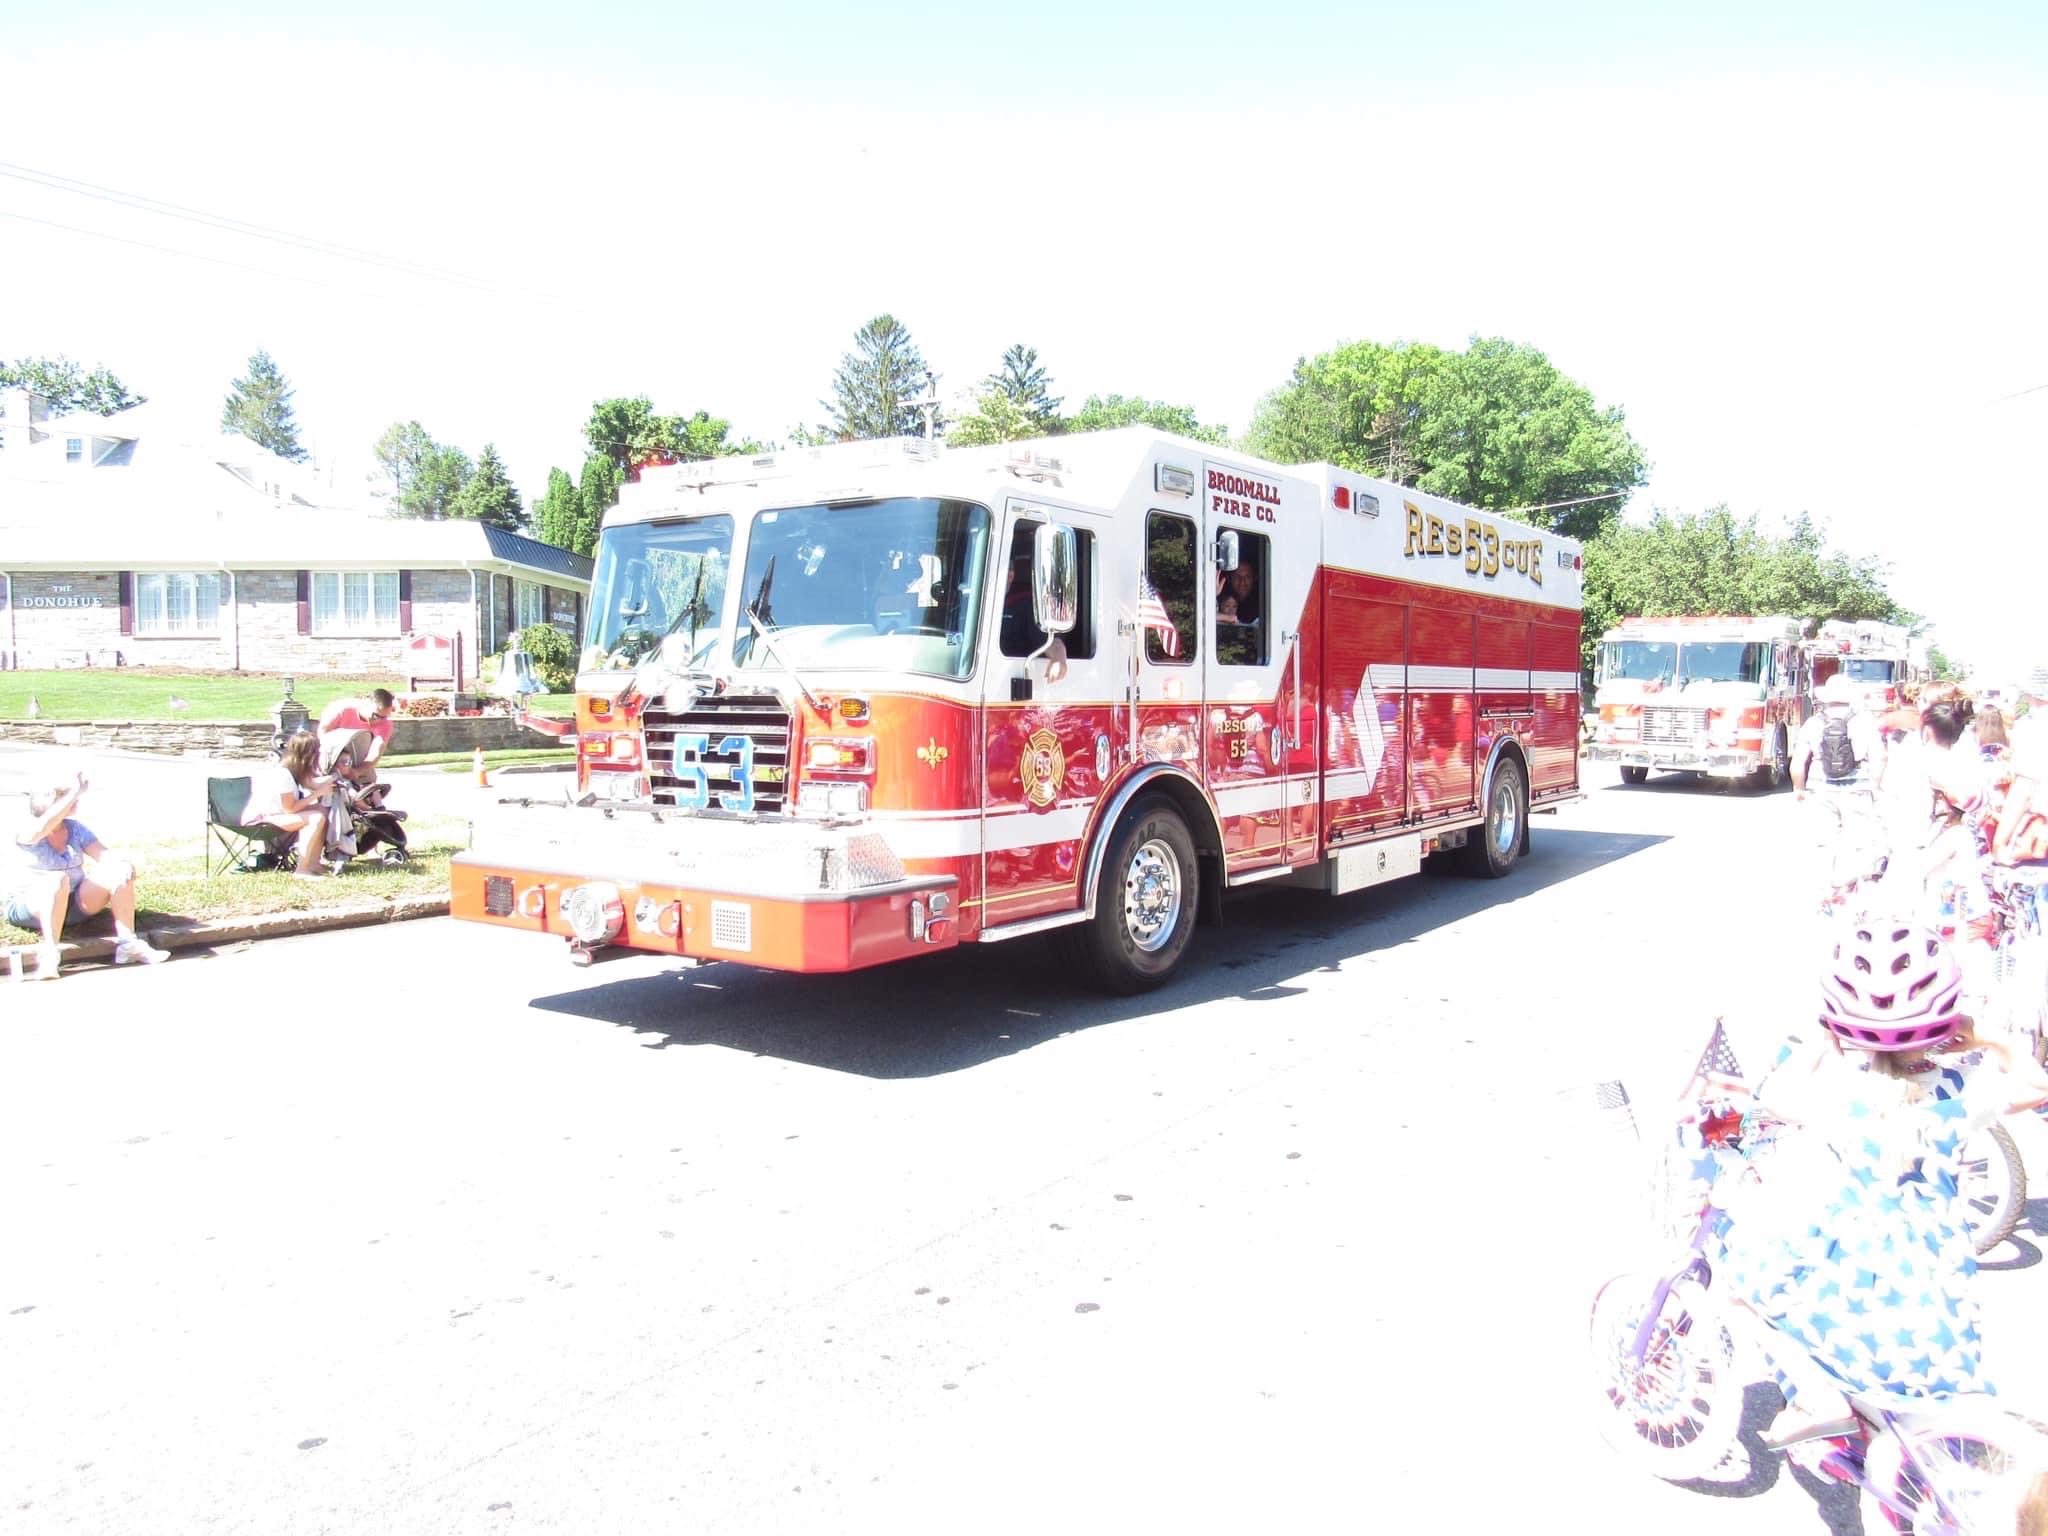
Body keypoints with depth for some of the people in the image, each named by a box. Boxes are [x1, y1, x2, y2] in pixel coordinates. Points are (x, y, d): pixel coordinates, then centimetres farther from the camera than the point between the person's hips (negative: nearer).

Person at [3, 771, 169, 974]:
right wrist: (75, 793, -37)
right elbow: (42, 827, -35)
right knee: (58, 880, -38)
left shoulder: (76, 828, 5)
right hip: (29, 905, -5)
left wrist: (122, 865, -30)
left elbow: (104, 855, -6)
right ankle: (49, 954, -41)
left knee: (122, 871, -16)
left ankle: (127, 943, -25)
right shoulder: (26, 833, -10)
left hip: (73, 903, 5)